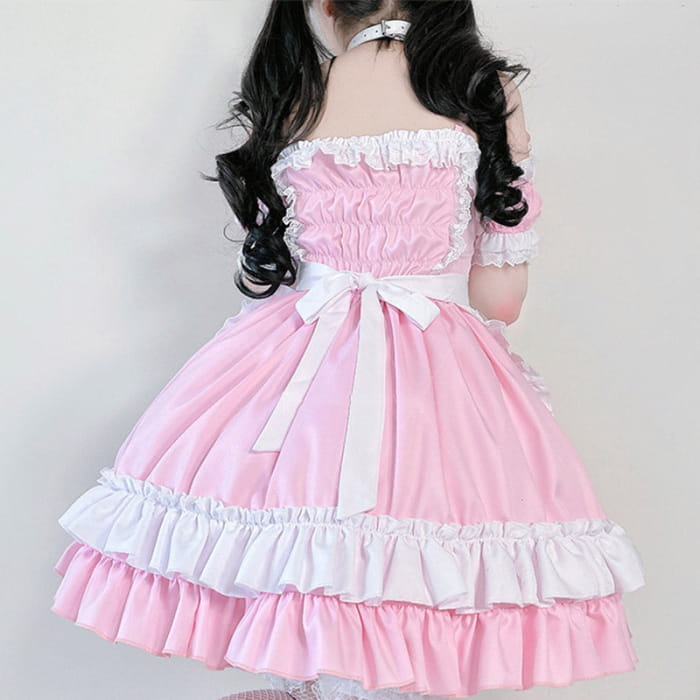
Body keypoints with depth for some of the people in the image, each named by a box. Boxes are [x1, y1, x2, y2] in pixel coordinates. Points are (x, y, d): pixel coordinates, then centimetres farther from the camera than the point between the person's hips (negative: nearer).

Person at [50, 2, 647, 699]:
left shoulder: (287, 98, 5)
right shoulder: (489, 90, 1)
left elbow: (262, 271, 13)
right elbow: (501, 297, 1)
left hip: (294, 369, 2)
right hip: (444, 383, -1)